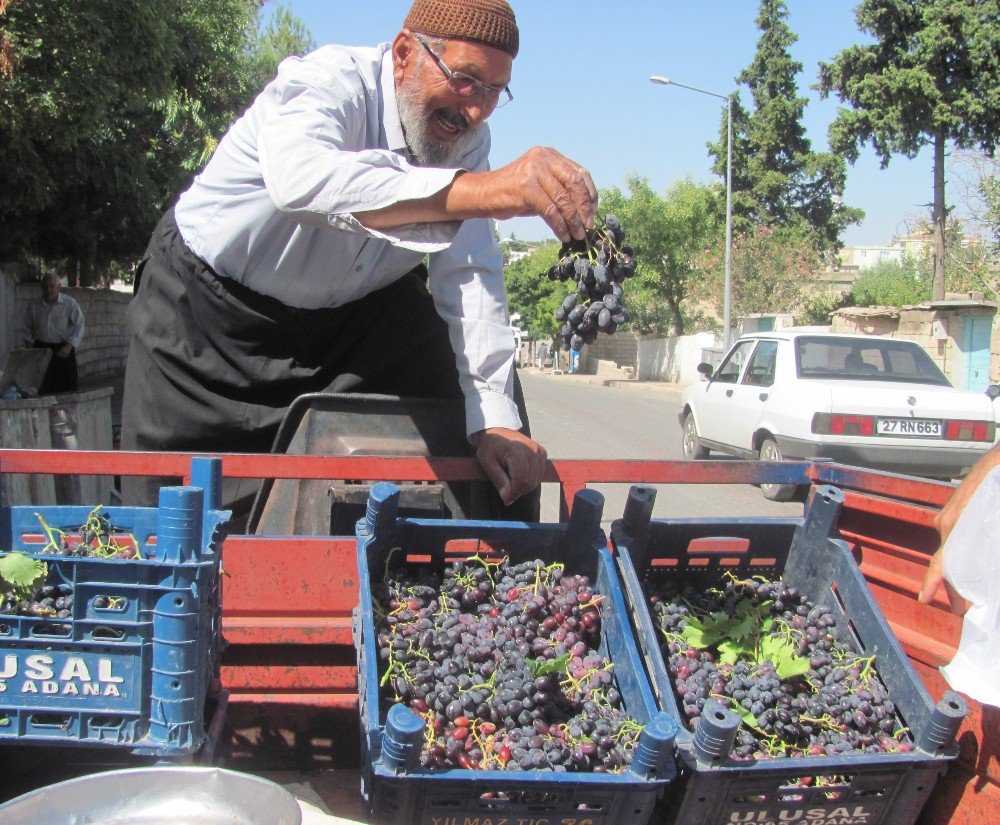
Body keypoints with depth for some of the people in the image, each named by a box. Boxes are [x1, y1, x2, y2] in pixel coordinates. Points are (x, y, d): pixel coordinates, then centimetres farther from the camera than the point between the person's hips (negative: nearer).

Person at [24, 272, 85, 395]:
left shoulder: (70, 303, -4)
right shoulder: (34, 305, 6)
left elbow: (79, 326, -6)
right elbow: (29, 328, 16)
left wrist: (69, 346, -17)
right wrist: (29, 343, 3)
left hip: (63, 349, -2)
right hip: (41, 349, 2)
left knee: (67, 389, -4)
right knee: (41, 388, -1)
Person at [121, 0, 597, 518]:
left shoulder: (467, 139, -10)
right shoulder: (327, 82, -28)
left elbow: (471, 277, -17)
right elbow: (302, 178, -52)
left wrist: (495, 421, -29)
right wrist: (487, 190, -65)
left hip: (352, 310, 5)